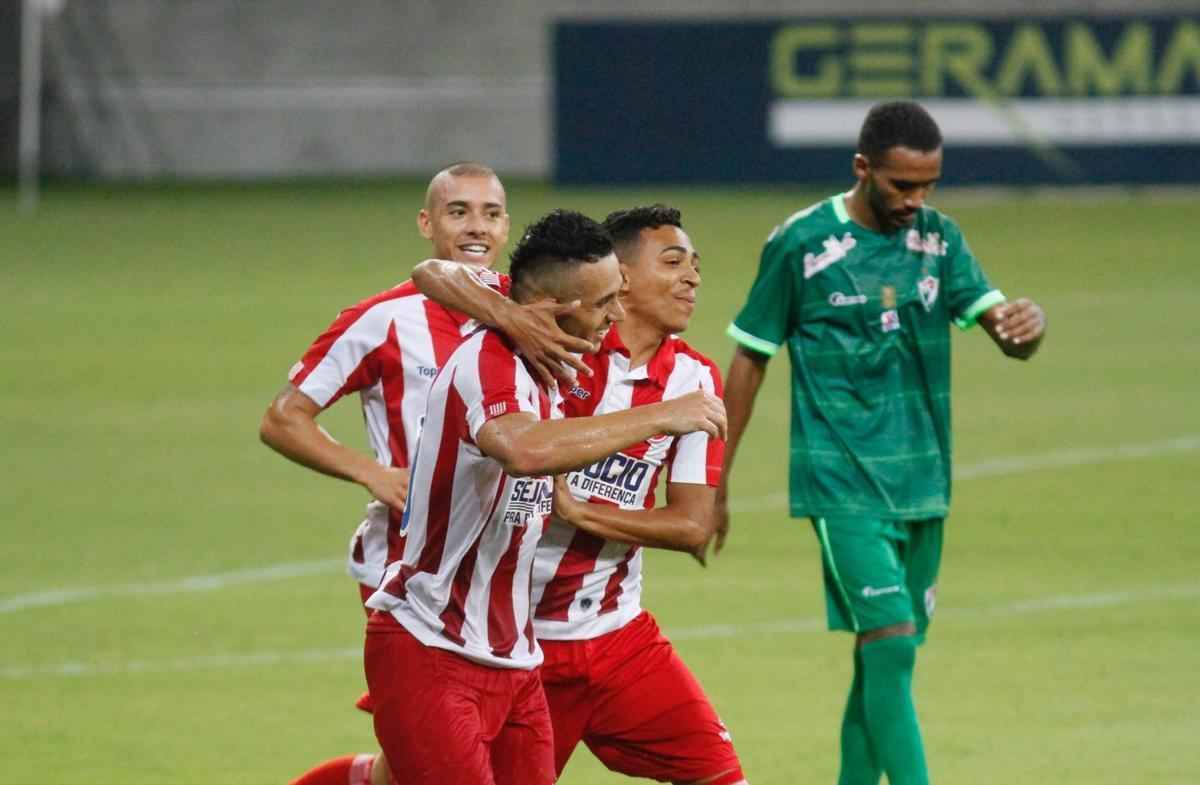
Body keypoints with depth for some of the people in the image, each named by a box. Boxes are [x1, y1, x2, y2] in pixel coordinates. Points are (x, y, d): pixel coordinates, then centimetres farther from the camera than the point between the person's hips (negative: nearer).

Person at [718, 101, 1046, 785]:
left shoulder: (938, 238, 5)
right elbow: (750, 359, 1)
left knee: (883, 661, 10)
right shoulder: (802, 244, -7)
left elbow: (1003, 330, -2)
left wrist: (1029, 323, -27)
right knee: (891, 645, -17)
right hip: (843, 483, -5)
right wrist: (715, 481, 2)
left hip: (921, 484, 5)